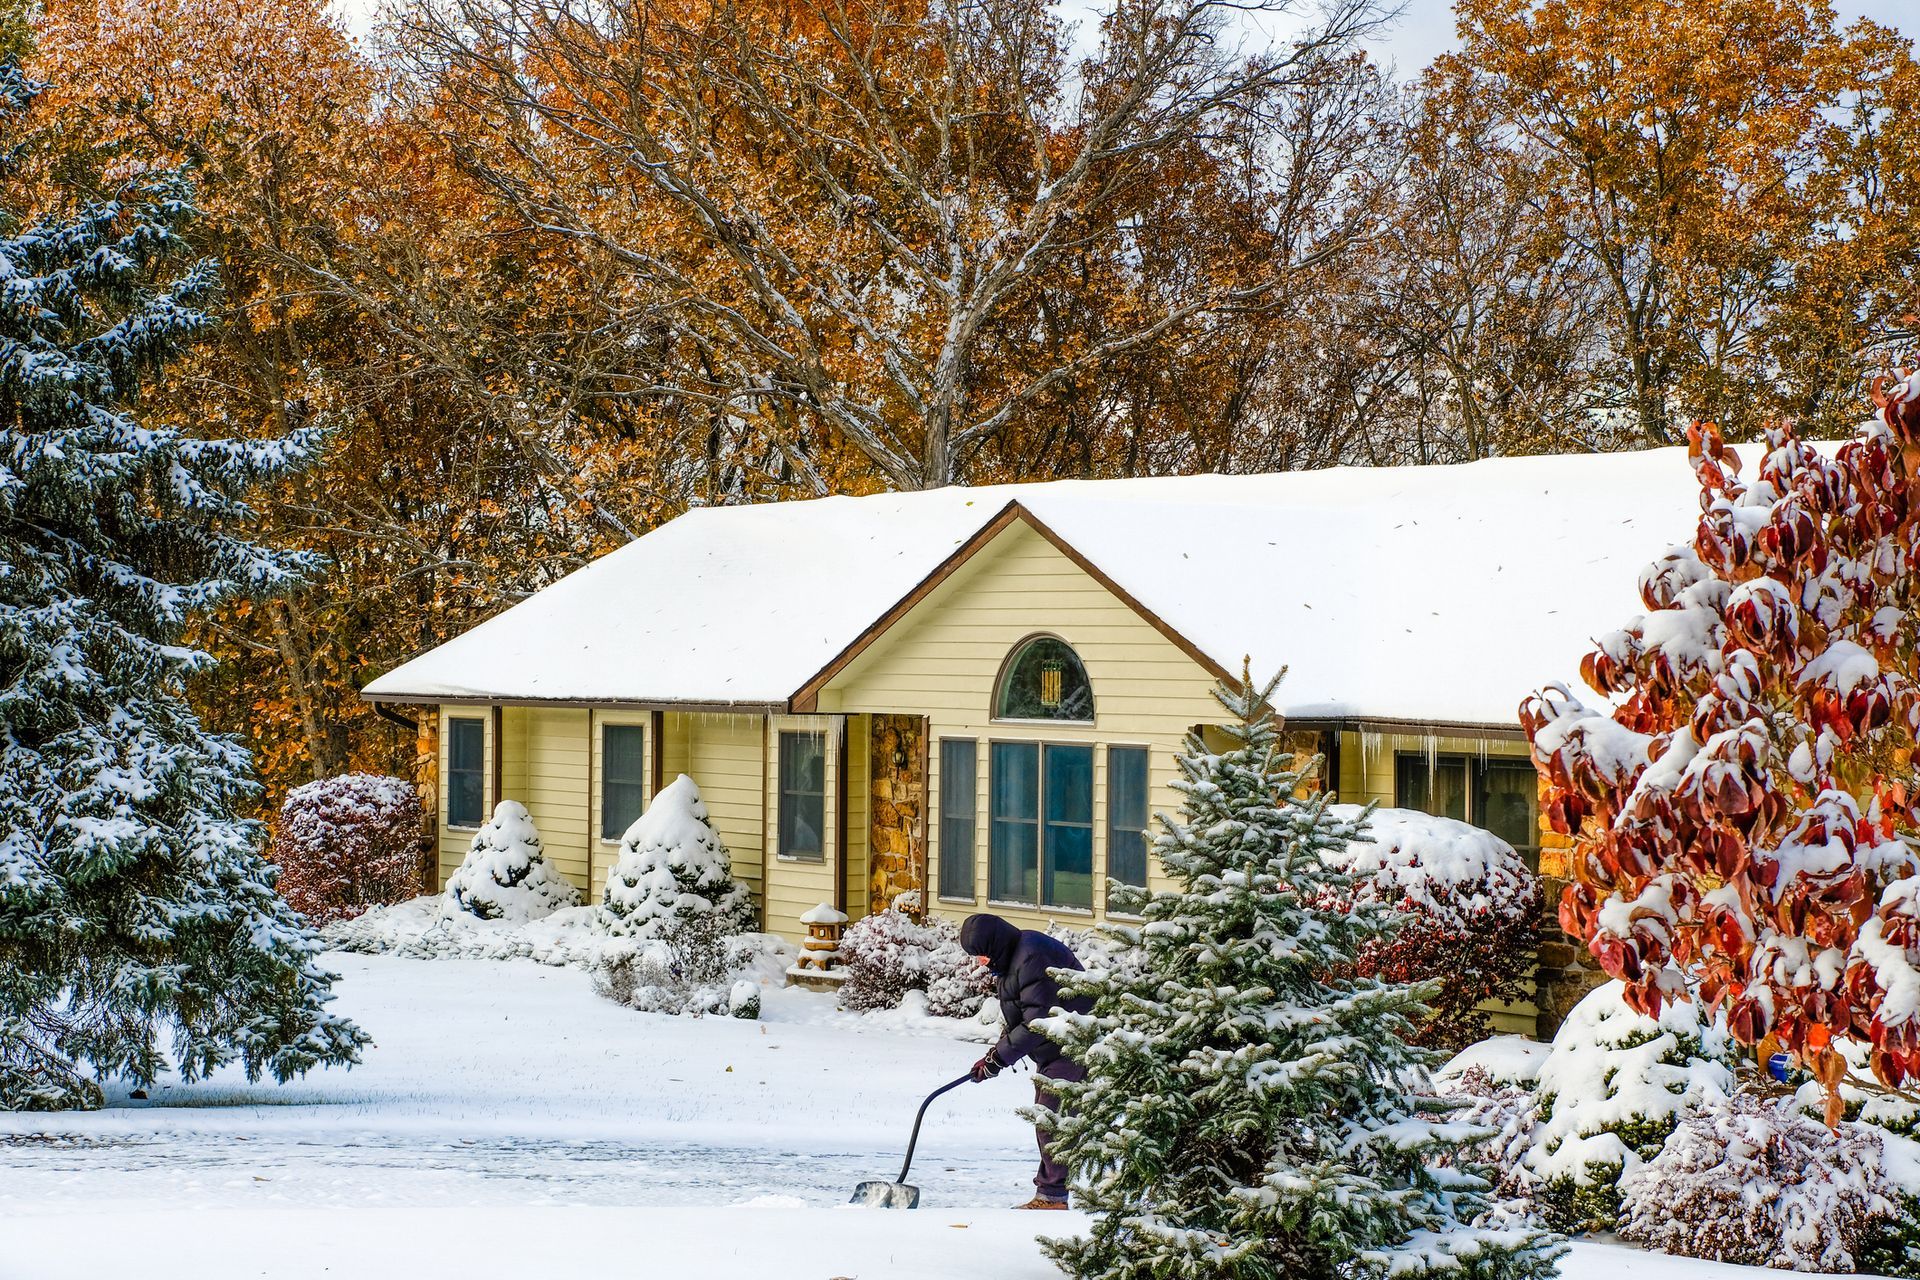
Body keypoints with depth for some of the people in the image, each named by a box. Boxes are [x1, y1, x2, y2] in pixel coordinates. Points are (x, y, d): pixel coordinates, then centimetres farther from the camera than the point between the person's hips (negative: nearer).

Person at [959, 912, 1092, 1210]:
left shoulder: (1032, 958, -24)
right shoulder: (1010, 957, 10)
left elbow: (1037, 1021, -27)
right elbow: (1024, 1014, 18)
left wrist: (999, 1056, -22)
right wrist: (1002, 1048, 3)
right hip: (1052, 1051, 11)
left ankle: (1052, 1195, -7)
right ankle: (1049, 1191, 21)